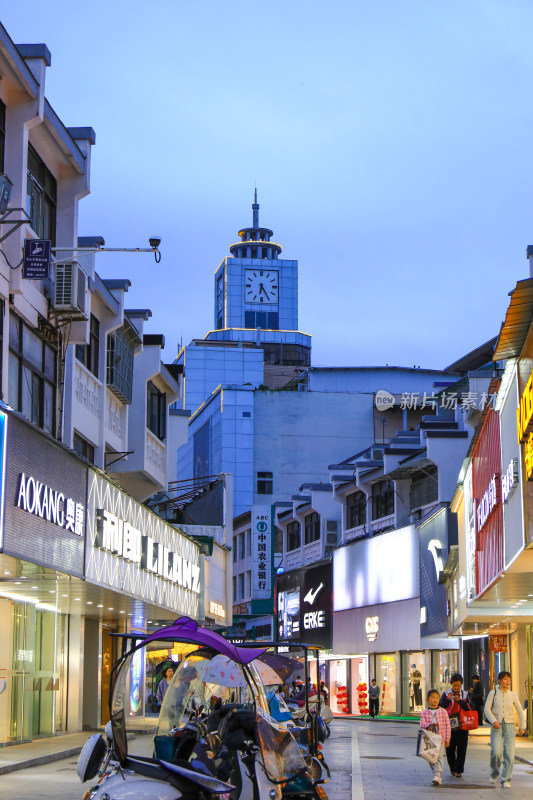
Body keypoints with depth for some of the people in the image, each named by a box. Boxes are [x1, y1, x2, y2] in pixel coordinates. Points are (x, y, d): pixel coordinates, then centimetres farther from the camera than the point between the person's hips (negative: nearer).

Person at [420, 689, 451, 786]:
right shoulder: (424, 713, 4)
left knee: (439, 757, -12)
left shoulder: (443, 711, 3)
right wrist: (430, 725, -26)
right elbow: (422, 724, -6)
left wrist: (447, 739, 0)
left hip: (440, 739, -2)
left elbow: (448, 725, 4)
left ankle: (437, 776, -19)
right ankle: (436, 774, 20)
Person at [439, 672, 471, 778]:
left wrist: (460, 701, -12)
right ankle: (452, 768, 18)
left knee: (461, 748, -4)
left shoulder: (465, 695, 9)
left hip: (462, 725, 0)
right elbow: (440, 707, -3)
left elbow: (469, 708, -1)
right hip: (449, 725, 0)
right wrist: (448, 699, -14)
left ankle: (459, 770, 3)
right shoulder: (446, 694, 6)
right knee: (450, 748, 2)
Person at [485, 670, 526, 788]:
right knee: (496, 752, -17)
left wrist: (522, 726, 10)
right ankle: (494, 774, 10)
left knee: (510, 754, -9)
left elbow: (520, 711, 14)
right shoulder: (493, 693, 2)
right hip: (497, 727, -2)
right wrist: (493, 721, -15)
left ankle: (506, 780, 1)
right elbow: (487, 709, -1)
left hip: (509, 726, 2)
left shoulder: (512, 695, 6)